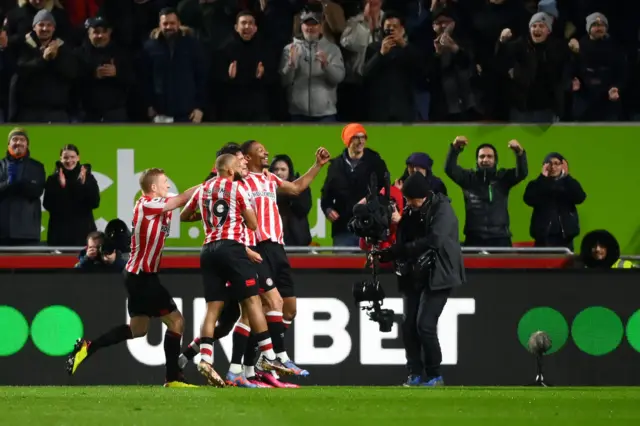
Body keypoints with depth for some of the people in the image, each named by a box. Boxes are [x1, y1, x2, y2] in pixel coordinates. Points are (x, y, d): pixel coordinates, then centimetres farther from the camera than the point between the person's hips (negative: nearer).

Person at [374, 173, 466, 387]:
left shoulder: (442, 209, -13)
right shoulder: (410, 212, 9)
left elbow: (434, 240, -26)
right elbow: (403, 245, 10)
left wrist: (398, 251, -26)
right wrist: (384, 255, -11)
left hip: (437, 276, -7)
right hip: (414, 276, 7)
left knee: (425, 325, -13)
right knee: (409, 326, 1)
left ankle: (434, 375, 1)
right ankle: (416, 374, 10)